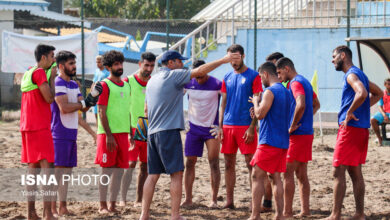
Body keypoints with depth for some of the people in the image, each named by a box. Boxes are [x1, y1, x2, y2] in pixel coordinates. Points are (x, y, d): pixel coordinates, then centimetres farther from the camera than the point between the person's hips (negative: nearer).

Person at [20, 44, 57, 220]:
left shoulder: (27, 73, 17)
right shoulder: (39, 73, -12)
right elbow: (49, 98, -16)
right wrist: (52, 78, -4)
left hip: (27, 127, 10)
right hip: (40, 127, -10)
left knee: (33, 169, 11)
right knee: (46, 167, -12)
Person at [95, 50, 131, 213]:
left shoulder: (126, 85, 15)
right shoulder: (104, 85, -7)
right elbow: (102, 113, -11)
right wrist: (108, 135, -16)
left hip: (123, 133, 7)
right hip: (109, 134, -6)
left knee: (119, 170, 6)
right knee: (107, 170, -3)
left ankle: (112, 205, 13)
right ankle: (103, 206, 3)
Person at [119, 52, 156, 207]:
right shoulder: (128, 82, -2)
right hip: (133, 129, -4)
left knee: (145, 165, 6)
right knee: (130, 163, -12)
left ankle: (139, 200, 13)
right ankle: (122, 199, -12)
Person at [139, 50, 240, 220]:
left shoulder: (152, 80, 18)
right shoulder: (173, 76, -5)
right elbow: (200, 71, -10)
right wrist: (224, 60, -7)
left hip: (152, 132, 8)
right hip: (168, 131, -8)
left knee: (153, 175, 8)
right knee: (176, 174, -6)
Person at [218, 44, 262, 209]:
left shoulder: (253, 76, -3)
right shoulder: (227, 78, 13)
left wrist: (252, 127, -14)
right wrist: (220, 126, 8)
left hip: (245, 126, -5)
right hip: (228, 126, 6)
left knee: (250, 164, -4)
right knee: (229, 164, 7)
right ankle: (229, 201, 12)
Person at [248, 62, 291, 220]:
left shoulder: (270, 91, -12)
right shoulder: (286, 92, 17)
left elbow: (260, 114, -18)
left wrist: (256, 102, 0)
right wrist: (258, 110, 17)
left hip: (269, 141, -9)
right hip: (283, 142, 9)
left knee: (257, 176, -5)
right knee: (275, 177, 10)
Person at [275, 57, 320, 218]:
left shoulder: (296, 83, -13)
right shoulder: (305, 82, 17)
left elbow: (301, 105, -30)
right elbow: (316, 105, 29)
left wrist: (293, 125, -20)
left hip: (298, 134, -9)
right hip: (307, 132, 9)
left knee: (288, 173, -5)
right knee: (301, 174, 11)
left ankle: (287, 212, -5)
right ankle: (305, 210, 10)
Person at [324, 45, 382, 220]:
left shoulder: (351, 75, -12)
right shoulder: (360, 74, 18)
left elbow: (362, 93, -31)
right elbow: (378, 93, 30)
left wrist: (350, 112, -20)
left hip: (350, 127, -10)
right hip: (361, 129, 10)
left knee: (338, 172, -8)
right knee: (355, 172, 11)